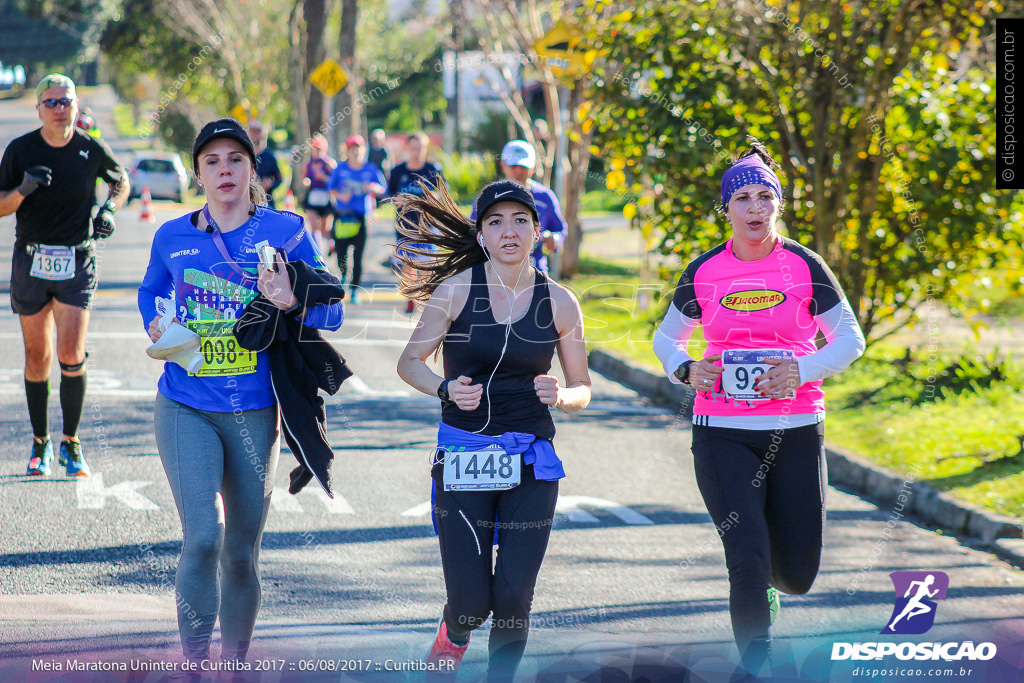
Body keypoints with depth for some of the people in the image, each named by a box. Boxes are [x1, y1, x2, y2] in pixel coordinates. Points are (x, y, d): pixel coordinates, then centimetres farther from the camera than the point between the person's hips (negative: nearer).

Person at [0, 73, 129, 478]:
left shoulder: (92, 150, -1)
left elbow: (120, 181, 19)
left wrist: (109, 210, -1)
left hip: (77, 263, -1)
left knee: (71, 357, -11)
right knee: (37, 358, 6)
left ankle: (70, 444, 3)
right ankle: (40, 442, 21)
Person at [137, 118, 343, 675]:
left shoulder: (286, 231, 0)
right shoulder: (173, 237, 5)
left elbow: (331, 312, 1)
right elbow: (151, 292, 24)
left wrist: (292, 303, -19)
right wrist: (157, 330, 3)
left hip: (254, 413, 0)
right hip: (185, 409, 0)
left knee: (242, 552, 9)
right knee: (203, 536, -18)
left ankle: (234, 663, 27)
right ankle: (194, 665, -9)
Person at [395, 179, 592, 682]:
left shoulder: (559, 303, 3)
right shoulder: (455, 291, -2)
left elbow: (581, 390, 9)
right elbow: (410, 362, 5)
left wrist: (560, 395, -13)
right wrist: (447, 389, -15)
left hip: (530, 461, 1)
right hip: (463, 456, -1)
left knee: (513, 598, -5)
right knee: (471, 600, -4)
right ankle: (454, 635, 32)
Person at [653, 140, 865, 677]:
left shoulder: (803, 266, -1)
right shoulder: (704, 272, 2)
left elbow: (850, 339, 4)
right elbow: (666, 337, 16)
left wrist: (802, 371, -14)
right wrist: (686, 370, -6)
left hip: (796, 430, 1)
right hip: (723, 435, -1)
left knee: (797, 576, 6)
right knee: (748, 561, -14)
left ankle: (761, 582, 43)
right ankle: (756, 668, 1)